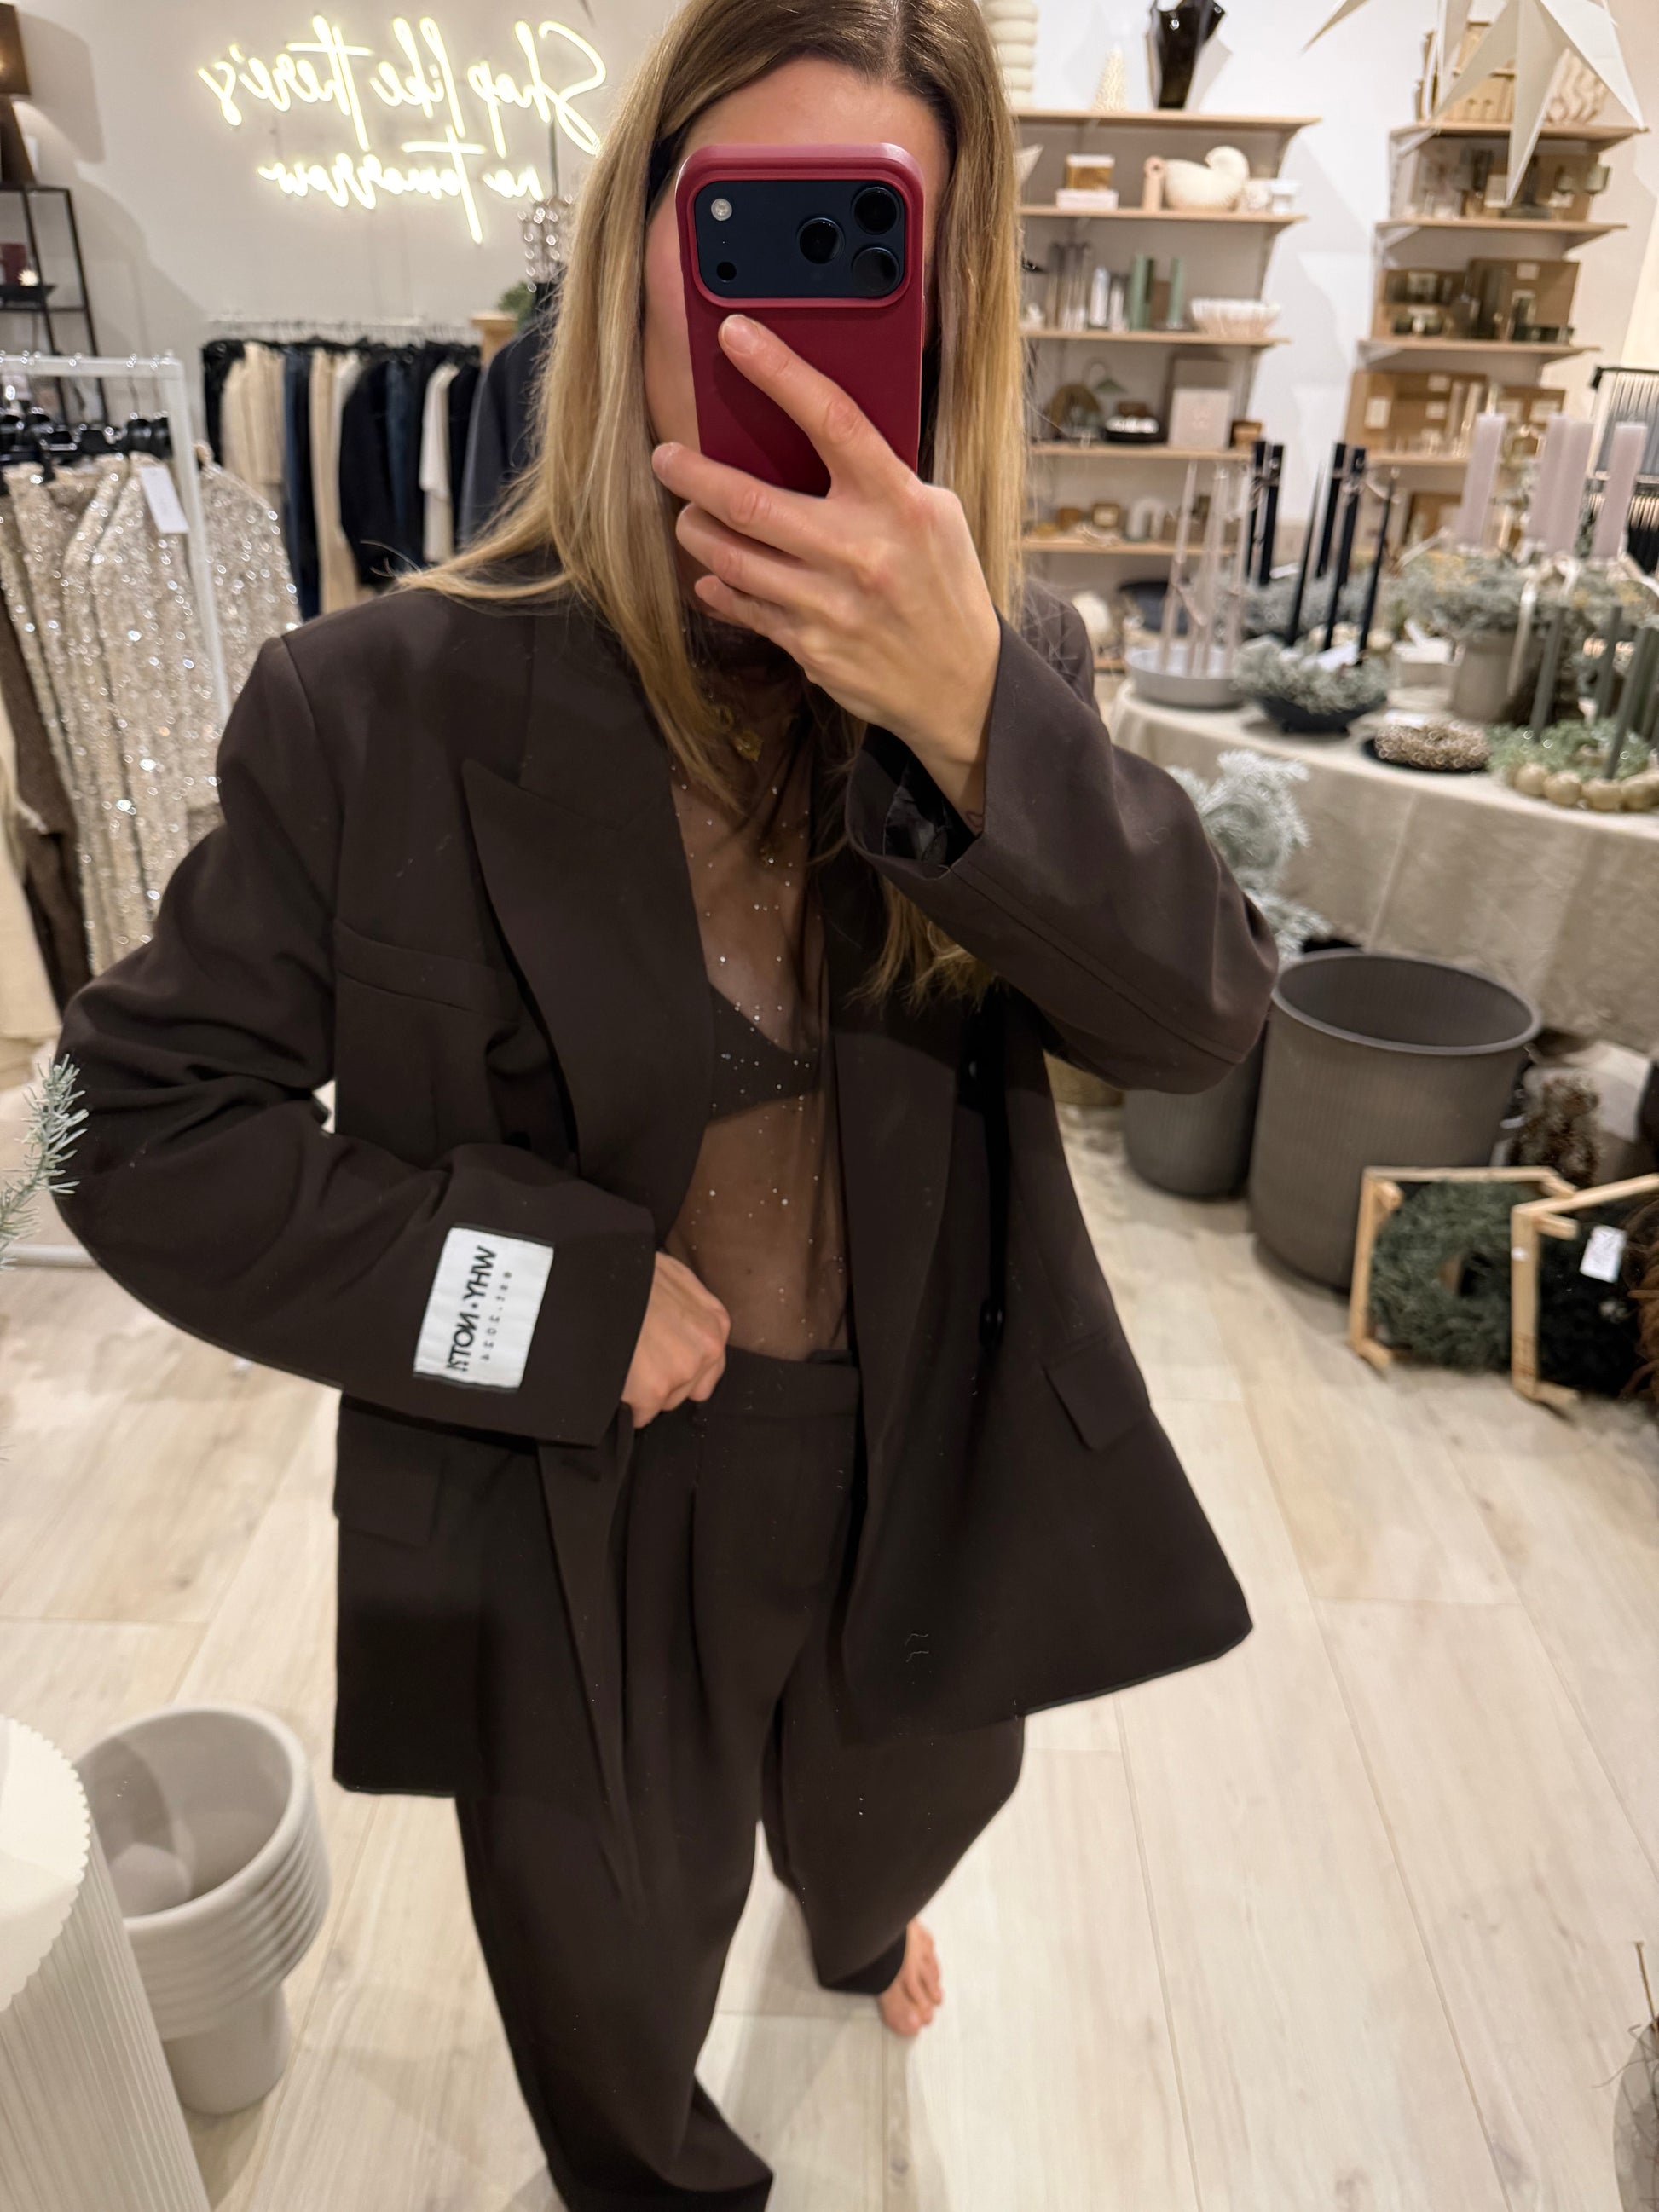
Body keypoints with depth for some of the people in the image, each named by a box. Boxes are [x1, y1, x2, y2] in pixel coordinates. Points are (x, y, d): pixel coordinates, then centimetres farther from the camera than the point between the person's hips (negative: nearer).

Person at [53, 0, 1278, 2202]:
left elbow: (1199, 1016, -20)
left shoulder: (999, 660, -10)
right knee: (615, 1991, 26)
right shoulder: (388, 700, -19)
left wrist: (973, 715, -37)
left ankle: (858, 1926, 77)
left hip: (935, 1474, 3)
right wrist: (550, 1297, -23)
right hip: (582, 1506, -2)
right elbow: (151, 1134, -13)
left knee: (894, 1824, 36)